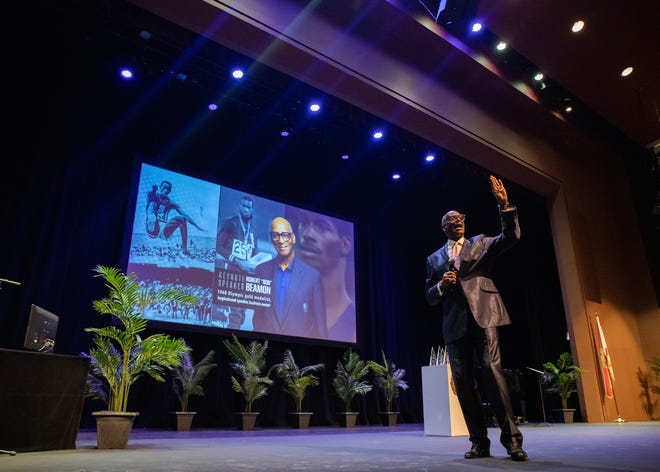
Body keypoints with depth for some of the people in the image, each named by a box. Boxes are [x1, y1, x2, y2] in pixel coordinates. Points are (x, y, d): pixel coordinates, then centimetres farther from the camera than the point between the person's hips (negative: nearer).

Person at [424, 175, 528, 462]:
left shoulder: (480, 243, 15)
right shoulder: (434, 259, 19)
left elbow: (511, 236, -2)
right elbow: (430, 297, 17)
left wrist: (504, 205, -14)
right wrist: (441, 285, -5)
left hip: (483, 315, -3)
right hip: (455, 323, 3)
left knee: (492, 370, -15)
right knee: (463, 381, 1)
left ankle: (511, 438, -7)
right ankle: (480, 442, 9)